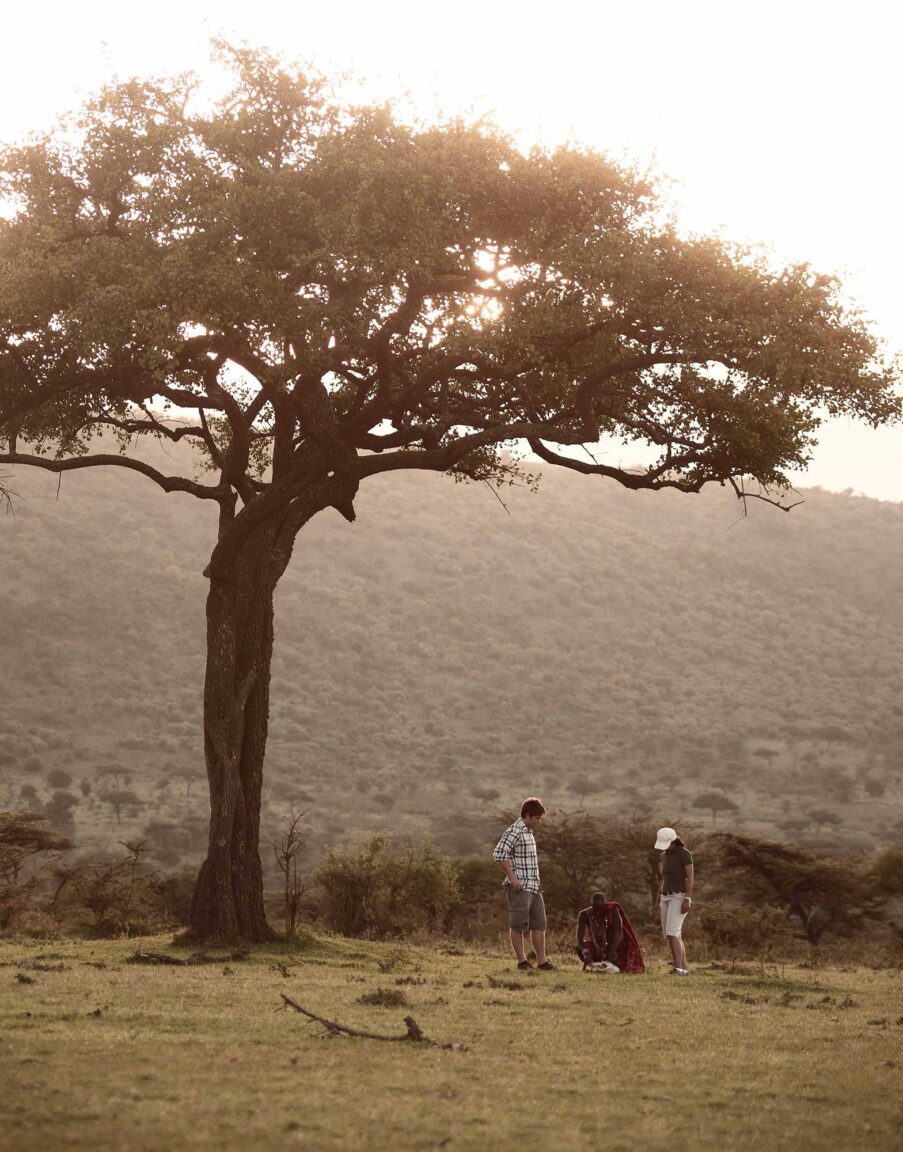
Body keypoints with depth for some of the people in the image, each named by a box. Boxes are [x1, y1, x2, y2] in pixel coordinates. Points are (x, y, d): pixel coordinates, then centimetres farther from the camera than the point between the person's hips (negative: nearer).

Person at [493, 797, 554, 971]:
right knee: (518, 924, -1)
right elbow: (499, 854, -20)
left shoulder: (529, 832, 17)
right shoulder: (514, 831, -11)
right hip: (519, 887, -9)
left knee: (539, 924, 8)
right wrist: (512, 876, -21)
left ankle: (542, 962, 11)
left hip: (533, 886, 9)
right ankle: (522, 961, 4)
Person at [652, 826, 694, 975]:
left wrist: (687, 900, -23)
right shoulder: (665, 856, 13)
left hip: (680, 897, -8)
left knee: (672, 933, -20)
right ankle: (683, 969, 13)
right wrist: (657, 902, 15)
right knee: (673, 936, 6)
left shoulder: (684, 853, -12)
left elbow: (690, 878, -15)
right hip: (666, 898, 8)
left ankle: (678, 969, -21)